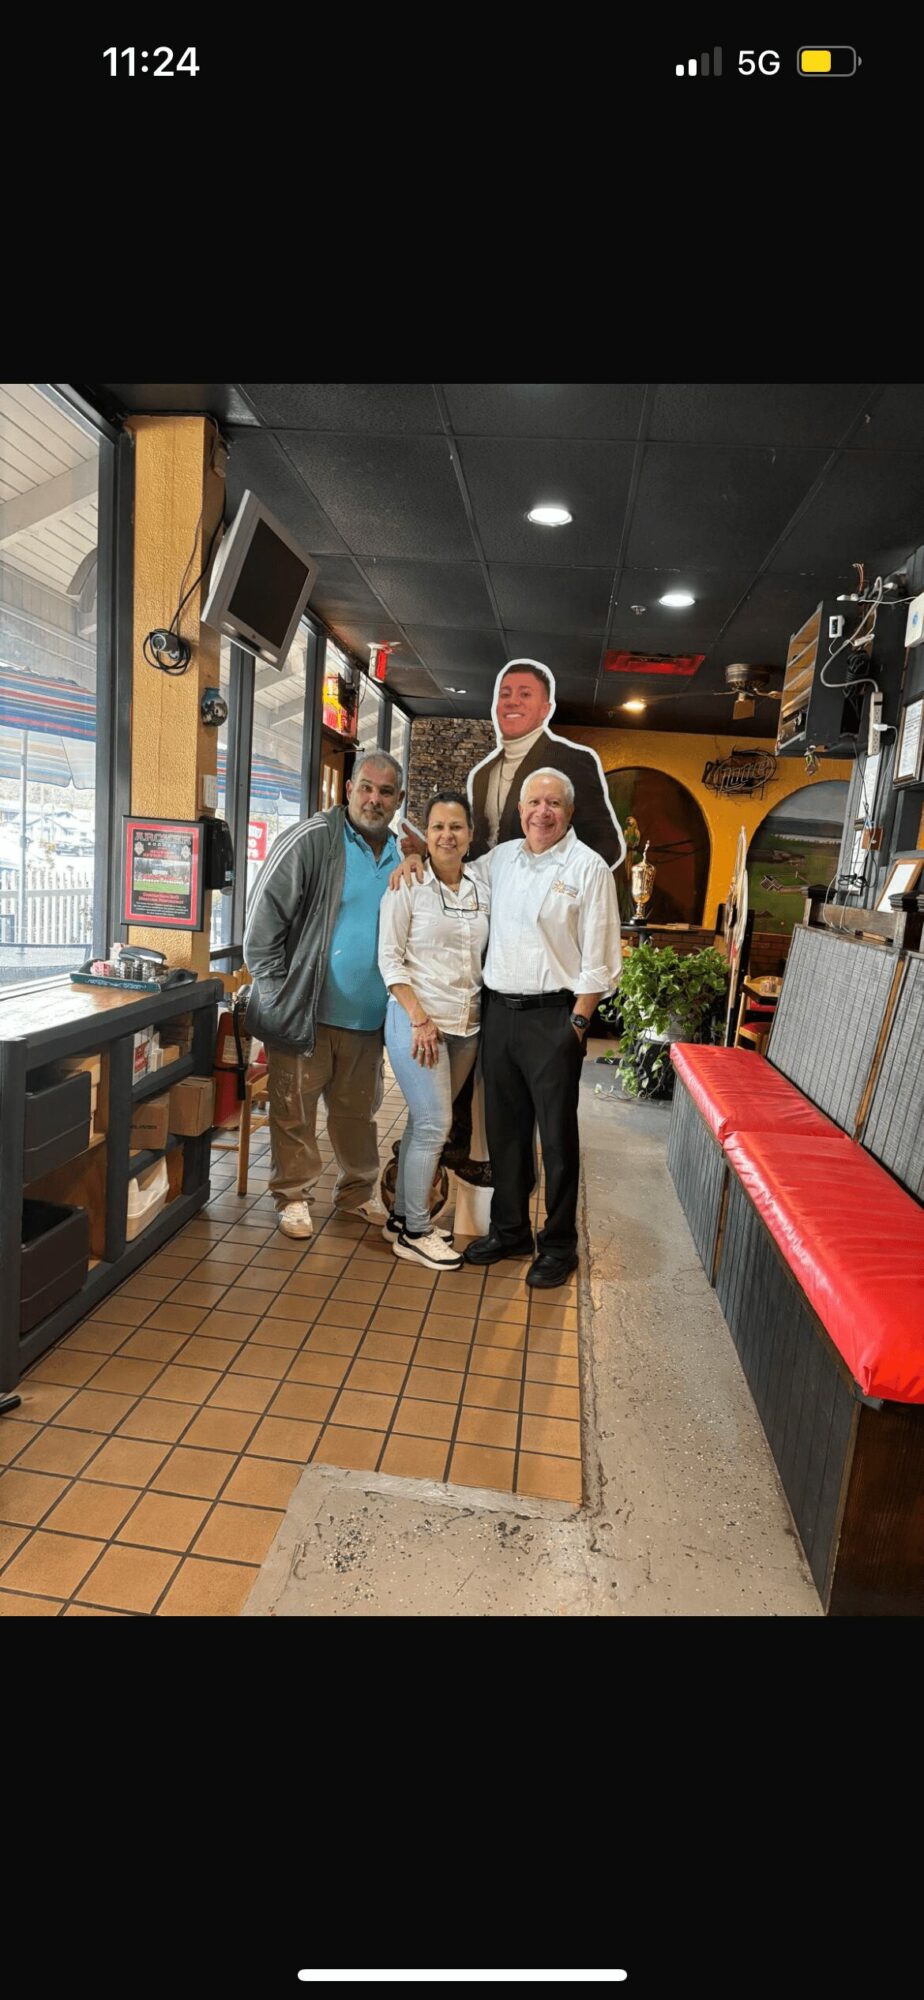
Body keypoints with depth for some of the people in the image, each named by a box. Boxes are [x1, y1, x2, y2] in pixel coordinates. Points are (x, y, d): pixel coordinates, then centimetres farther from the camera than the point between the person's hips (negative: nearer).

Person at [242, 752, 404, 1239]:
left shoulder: (401, 858, 9)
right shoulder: (311, 840, -10)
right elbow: (264, 919, -12)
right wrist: (279, 994, -12)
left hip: (367, 1016, 5)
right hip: (306, 1012, -5)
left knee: (358, 1111, 18)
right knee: (295, 1109, 8)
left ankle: (357, 1190, 35)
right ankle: (293, 1195, 26)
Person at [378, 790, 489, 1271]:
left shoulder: (482, 891, 10)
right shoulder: (408, 886, -5)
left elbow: (487, 959, 13)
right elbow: (390, 959, -7)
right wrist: (420, 1019, -13)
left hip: (466, 1026, 5)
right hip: (417, 1020, -5)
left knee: (423, 1122, 11)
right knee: (434, 1123, -6)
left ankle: (401, 1218, 25)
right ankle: (415, 1233, 9)